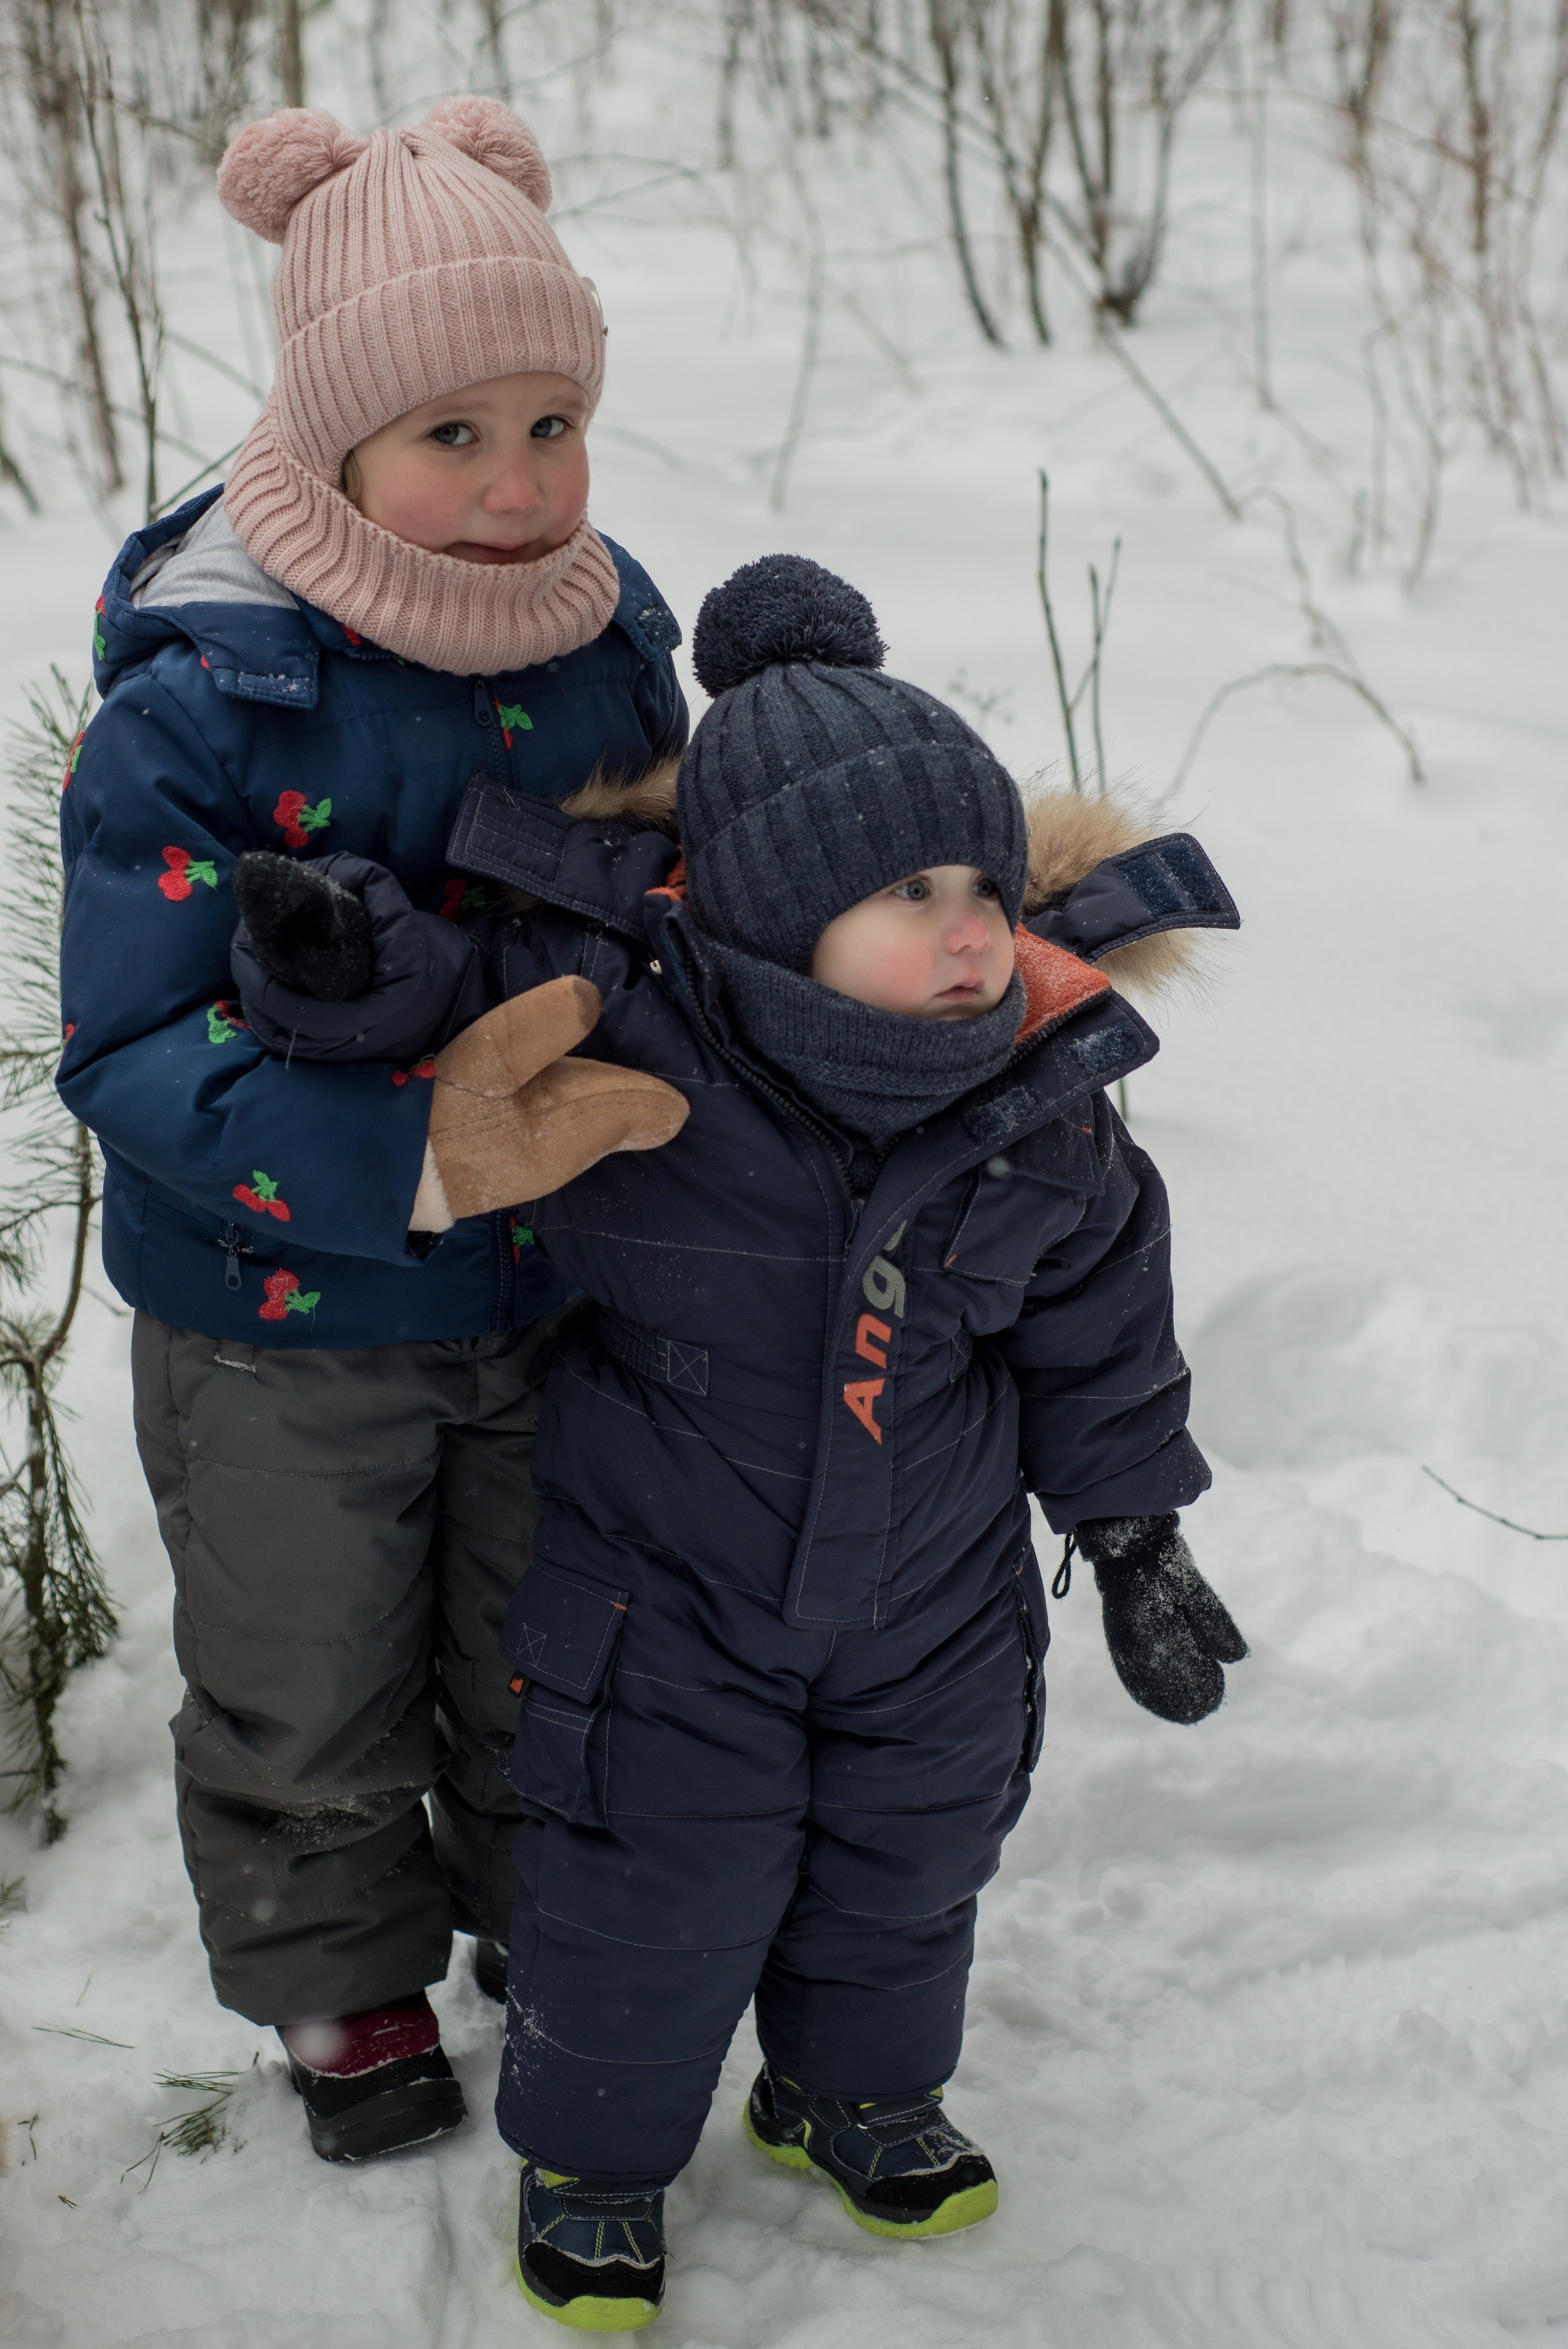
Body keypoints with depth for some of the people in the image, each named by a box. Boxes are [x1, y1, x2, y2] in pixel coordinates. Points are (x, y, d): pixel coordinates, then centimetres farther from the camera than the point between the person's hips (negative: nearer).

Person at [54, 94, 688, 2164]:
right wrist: (425, 1141, -38)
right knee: (312, 1703, 18)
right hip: (287, 1323, -4)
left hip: (556, 1293, 4)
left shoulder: (612, 630, -8)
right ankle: (347, 1985, 46)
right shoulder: (203, 703, -26)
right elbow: (133, 1054, -25)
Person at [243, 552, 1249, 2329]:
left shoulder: (1041, 1106, -16)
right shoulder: (624, 1045, -28)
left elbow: (1096, 1331, 0)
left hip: (935, 1601, 4)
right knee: (652, 1897, 8)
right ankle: (594, 2151, 36)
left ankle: (856, 2093, 51)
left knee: (905, 1866, 22)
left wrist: (1136, 1538, 5)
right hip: (670, 1595, -3)